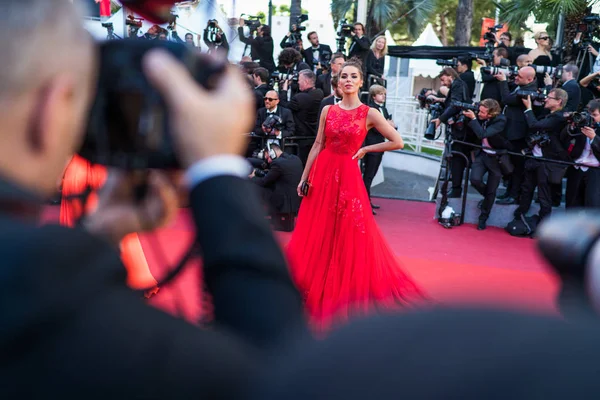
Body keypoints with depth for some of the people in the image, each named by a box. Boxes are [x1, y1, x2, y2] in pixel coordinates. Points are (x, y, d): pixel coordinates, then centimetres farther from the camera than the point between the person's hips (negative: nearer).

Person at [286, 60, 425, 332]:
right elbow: (317, 145, 6)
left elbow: (397, 143, -5)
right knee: (317, 232, 9)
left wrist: (365, 149, -2)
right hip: (322, 173, 3)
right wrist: (304, 177, 4)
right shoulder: (328, 110, 5)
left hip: (347, 175, -3)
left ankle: (347, 288, 18)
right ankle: (316, 283, 24)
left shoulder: (369, 113, -4)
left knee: (349, 234, 2)